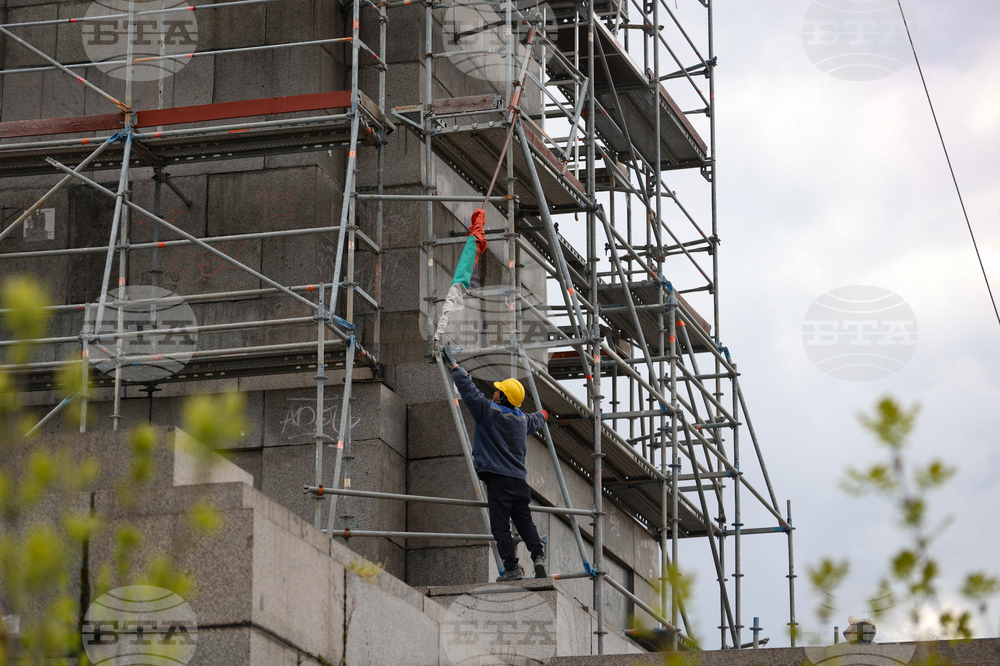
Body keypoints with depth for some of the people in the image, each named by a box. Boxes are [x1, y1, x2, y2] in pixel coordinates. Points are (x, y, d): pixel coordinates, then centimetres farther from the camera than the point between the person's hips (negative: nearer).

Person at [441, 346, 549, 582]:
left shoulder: (488, 411, -5)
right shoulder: (523, 419, 16)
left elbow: (469, 389, -3)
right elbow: (534, 422, 40)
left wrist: (453, 364, 8)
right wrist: (542, 416, 65)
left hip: (498, 477, -6)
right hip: (519, 479, 6)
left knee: (500, 525, -6)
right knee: (525, 522, 11)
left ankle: (512, 568, -12)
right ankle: (538, 556, -6)